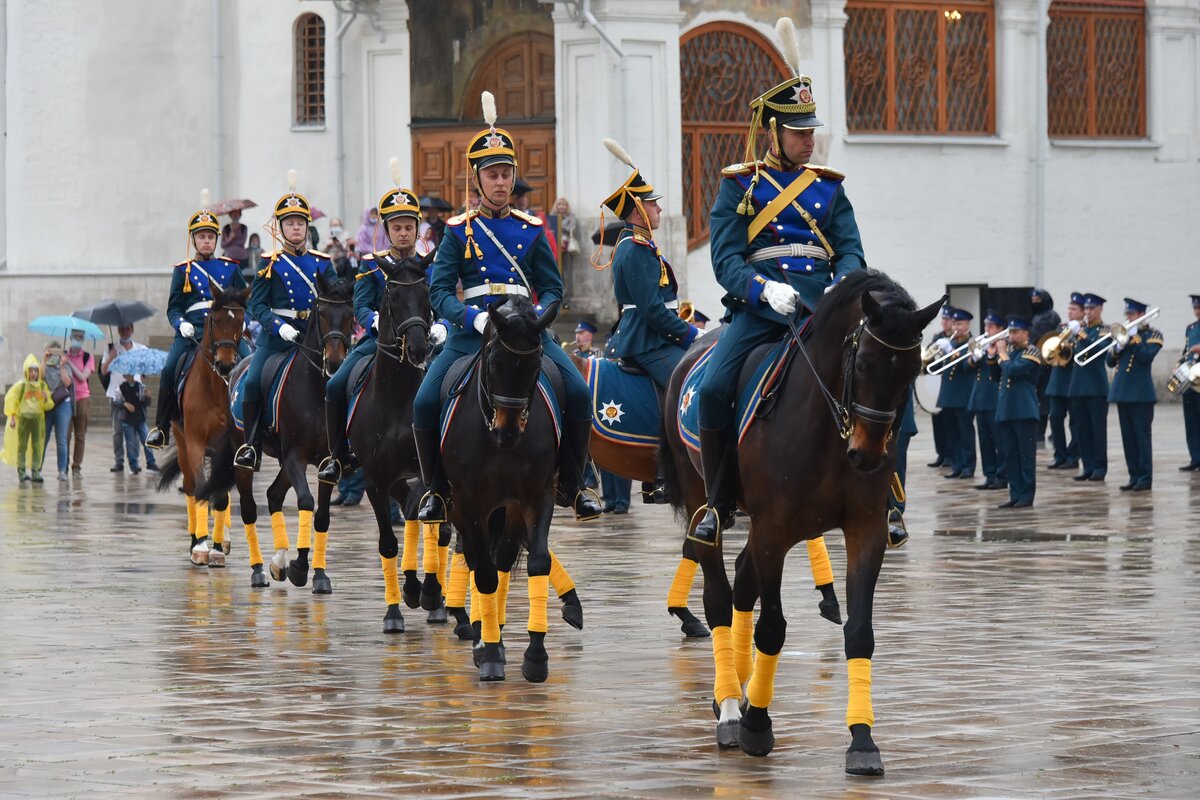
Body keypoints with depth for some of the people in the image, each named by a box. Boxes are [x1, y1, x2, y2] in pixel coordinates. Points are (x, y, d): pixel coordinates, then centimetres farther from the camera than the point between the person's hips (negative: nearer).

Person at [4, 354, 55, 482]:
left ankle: (35, 471, 5)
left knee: (37, 446, 1)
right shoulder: (21, 385, -6)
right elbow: (10, 401, -2)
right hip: (23, 418, -2)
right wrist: (12, 418, -6)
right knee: (22, 445, 1)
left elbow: (48, 406, 6)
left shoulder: (43, 386, 2)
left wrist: (46, 399, -16)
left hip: (38, 419, 2)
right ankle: (21, 471, 4)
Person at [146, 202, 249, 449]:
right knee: (169, 370, -22)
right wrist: (181, 324, -11)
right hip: (192, 330, -1)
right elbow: (173, 308, 10)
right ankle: (162, 428, -10)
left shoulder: (231, 268, 17)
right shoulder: (183, 271, 15)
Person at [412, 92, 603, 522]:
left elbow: (552, 287, 11)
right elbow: (439, 291, 0)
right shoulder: (458, 231, 6)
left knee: (578, 394, -19)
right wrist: (474, 317, -18)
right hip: (471, 331, -1)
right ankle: (436, 488, 3)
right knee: (425, 404, -19)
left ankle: (571, 484, -2)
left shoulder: (531, 229, 11)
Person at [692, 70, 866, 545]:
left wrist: (840, 287, -13)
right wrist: (766, 289, -20)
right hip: (760, 304, -2)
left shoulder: (829, 186, 18)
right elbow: (725, 258, 0)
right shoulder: (740, 185, 9)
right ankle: (719, 504, -4)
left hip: (820, 299, 2)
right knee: (713, 389, -22)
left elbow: (852, 252, 11)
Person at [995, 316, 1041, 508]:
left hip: (1025, 411, -7)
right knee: (1011, 456, 8)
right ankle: (1015, 495, 12)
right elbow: (997, 375, 19)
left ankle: (1026, 496, 1)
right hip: (1005, 411, 7)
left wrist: (1002, 356, -5)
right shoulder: (1009, 350, 15)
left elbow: (1012, 370, -19)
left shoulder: (1031, 352, -7)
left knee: (1026, 455, -2)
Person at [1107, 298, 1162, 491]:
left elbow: (1147, 356, -17)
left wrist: (1133, 338, -16)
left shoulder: (1153, 334, -2)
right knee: (1128, 437, 6)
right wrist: (1119, 346, -6)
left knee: (1142, 436, -5)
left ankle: (1145, 478, -3)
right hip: (1122, 391, 6)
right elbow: (1110, 362, 11)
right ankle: (1134, 476, 11)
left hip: (1141, 393, -6)